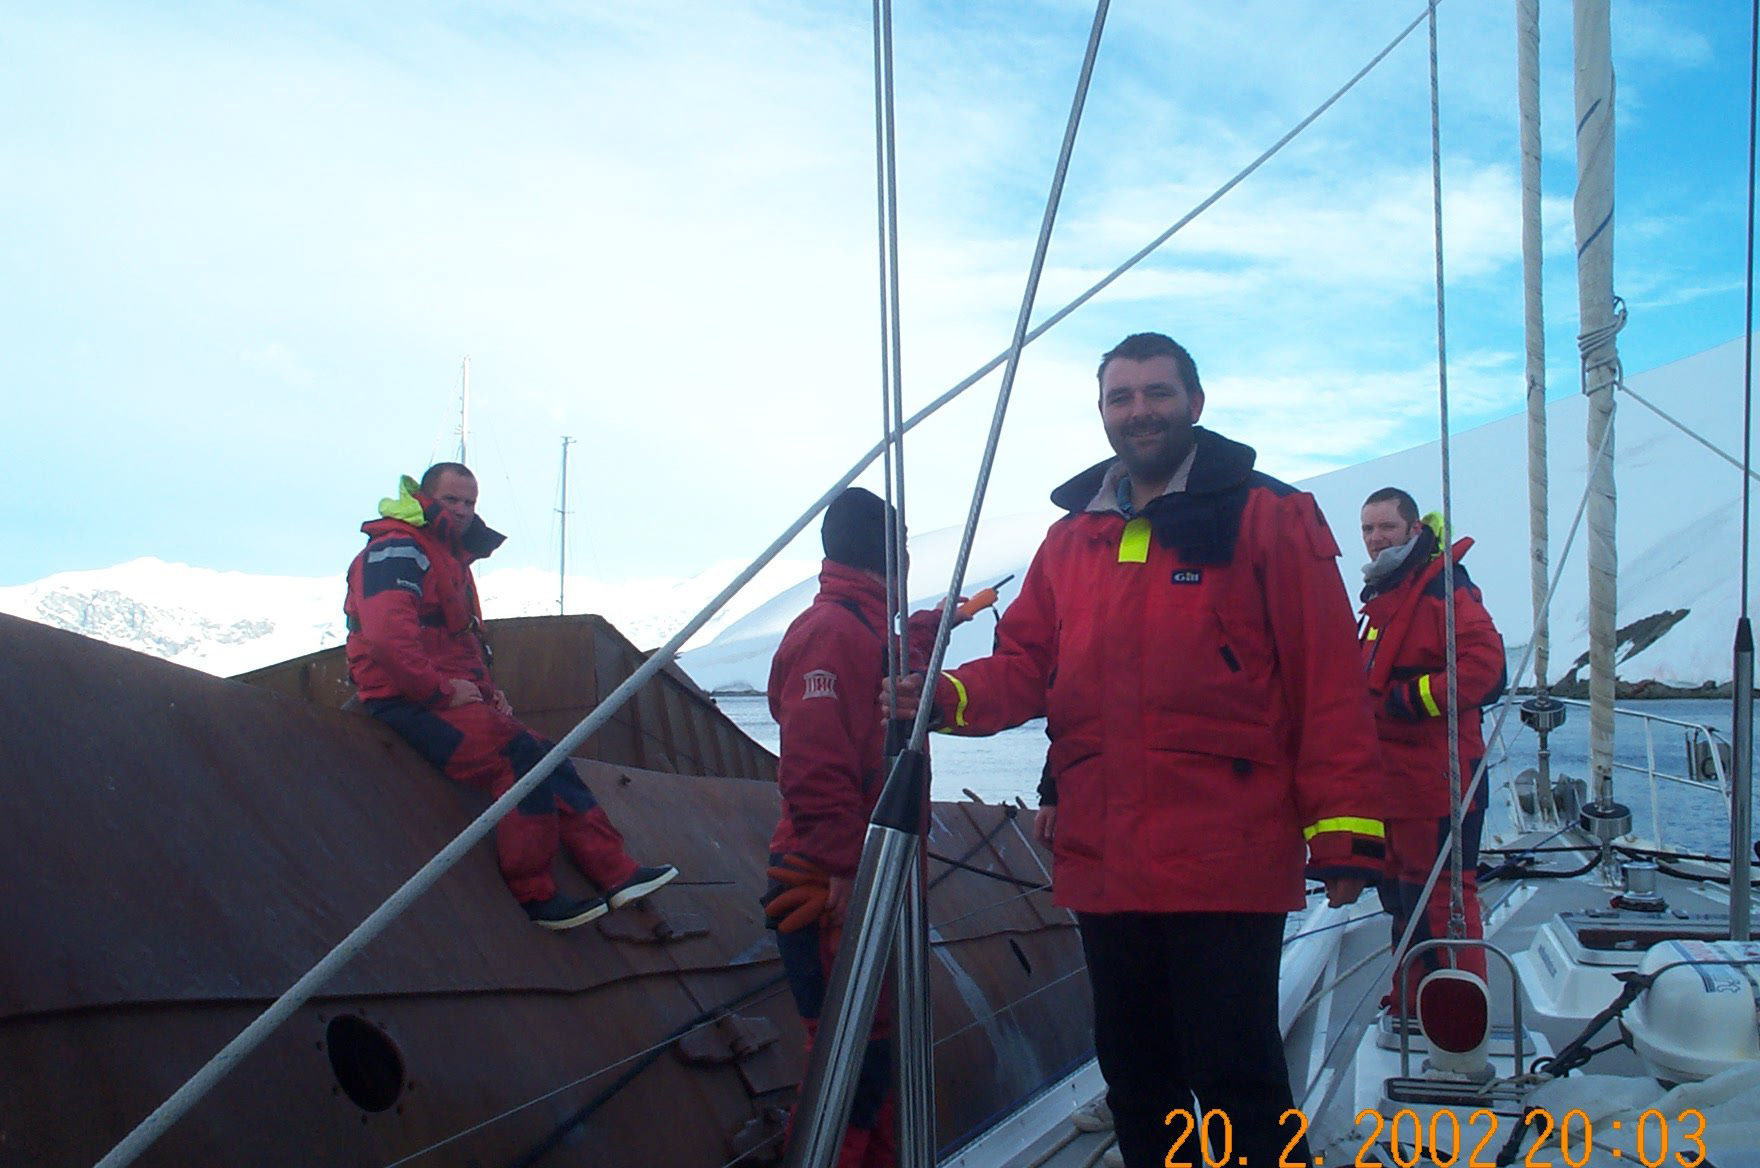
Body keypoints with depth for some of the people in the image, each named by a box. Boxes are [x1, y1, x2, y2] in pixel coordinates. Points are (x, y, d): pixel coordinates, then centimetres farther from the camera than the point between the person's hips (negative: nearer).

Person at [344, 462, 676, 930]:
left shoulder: (451, 558, 23)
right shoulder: (397, 550, -10)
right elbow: (387, 633, -26)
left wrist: (486, 690, 13)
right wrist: (443, 689, -20)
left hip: (448, 697, 10)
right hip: (408, 701, -10)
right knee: (519, 759, -24)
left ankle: (617, 873, -4)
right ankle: (535, 896, -18)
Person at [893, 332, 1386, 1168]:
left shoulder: (1268, 518, -2)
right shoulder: (1073, 537, 14)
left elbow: (1329, 685, -6)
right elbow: (1025, 666, 13)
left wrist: (1343, 833, -10)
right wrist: (949, 695, -9)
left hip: (1226, 868, -5)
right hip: (1104, 868, 6)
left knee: (1234, 1079, -4)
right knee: (1135, 1080, 16)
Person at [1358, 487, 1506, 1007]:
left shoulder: (1444, 587, -10)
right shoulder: (1382, 598, 20)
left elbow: (1484, 665, -22)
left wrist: (1413, 699, -21)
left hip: (1435, 779, -10)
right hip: (1390, 779, 10)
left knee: (1439, 898, -8)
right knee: (1401, 897, 16)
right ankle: (1410, 1009, 27)